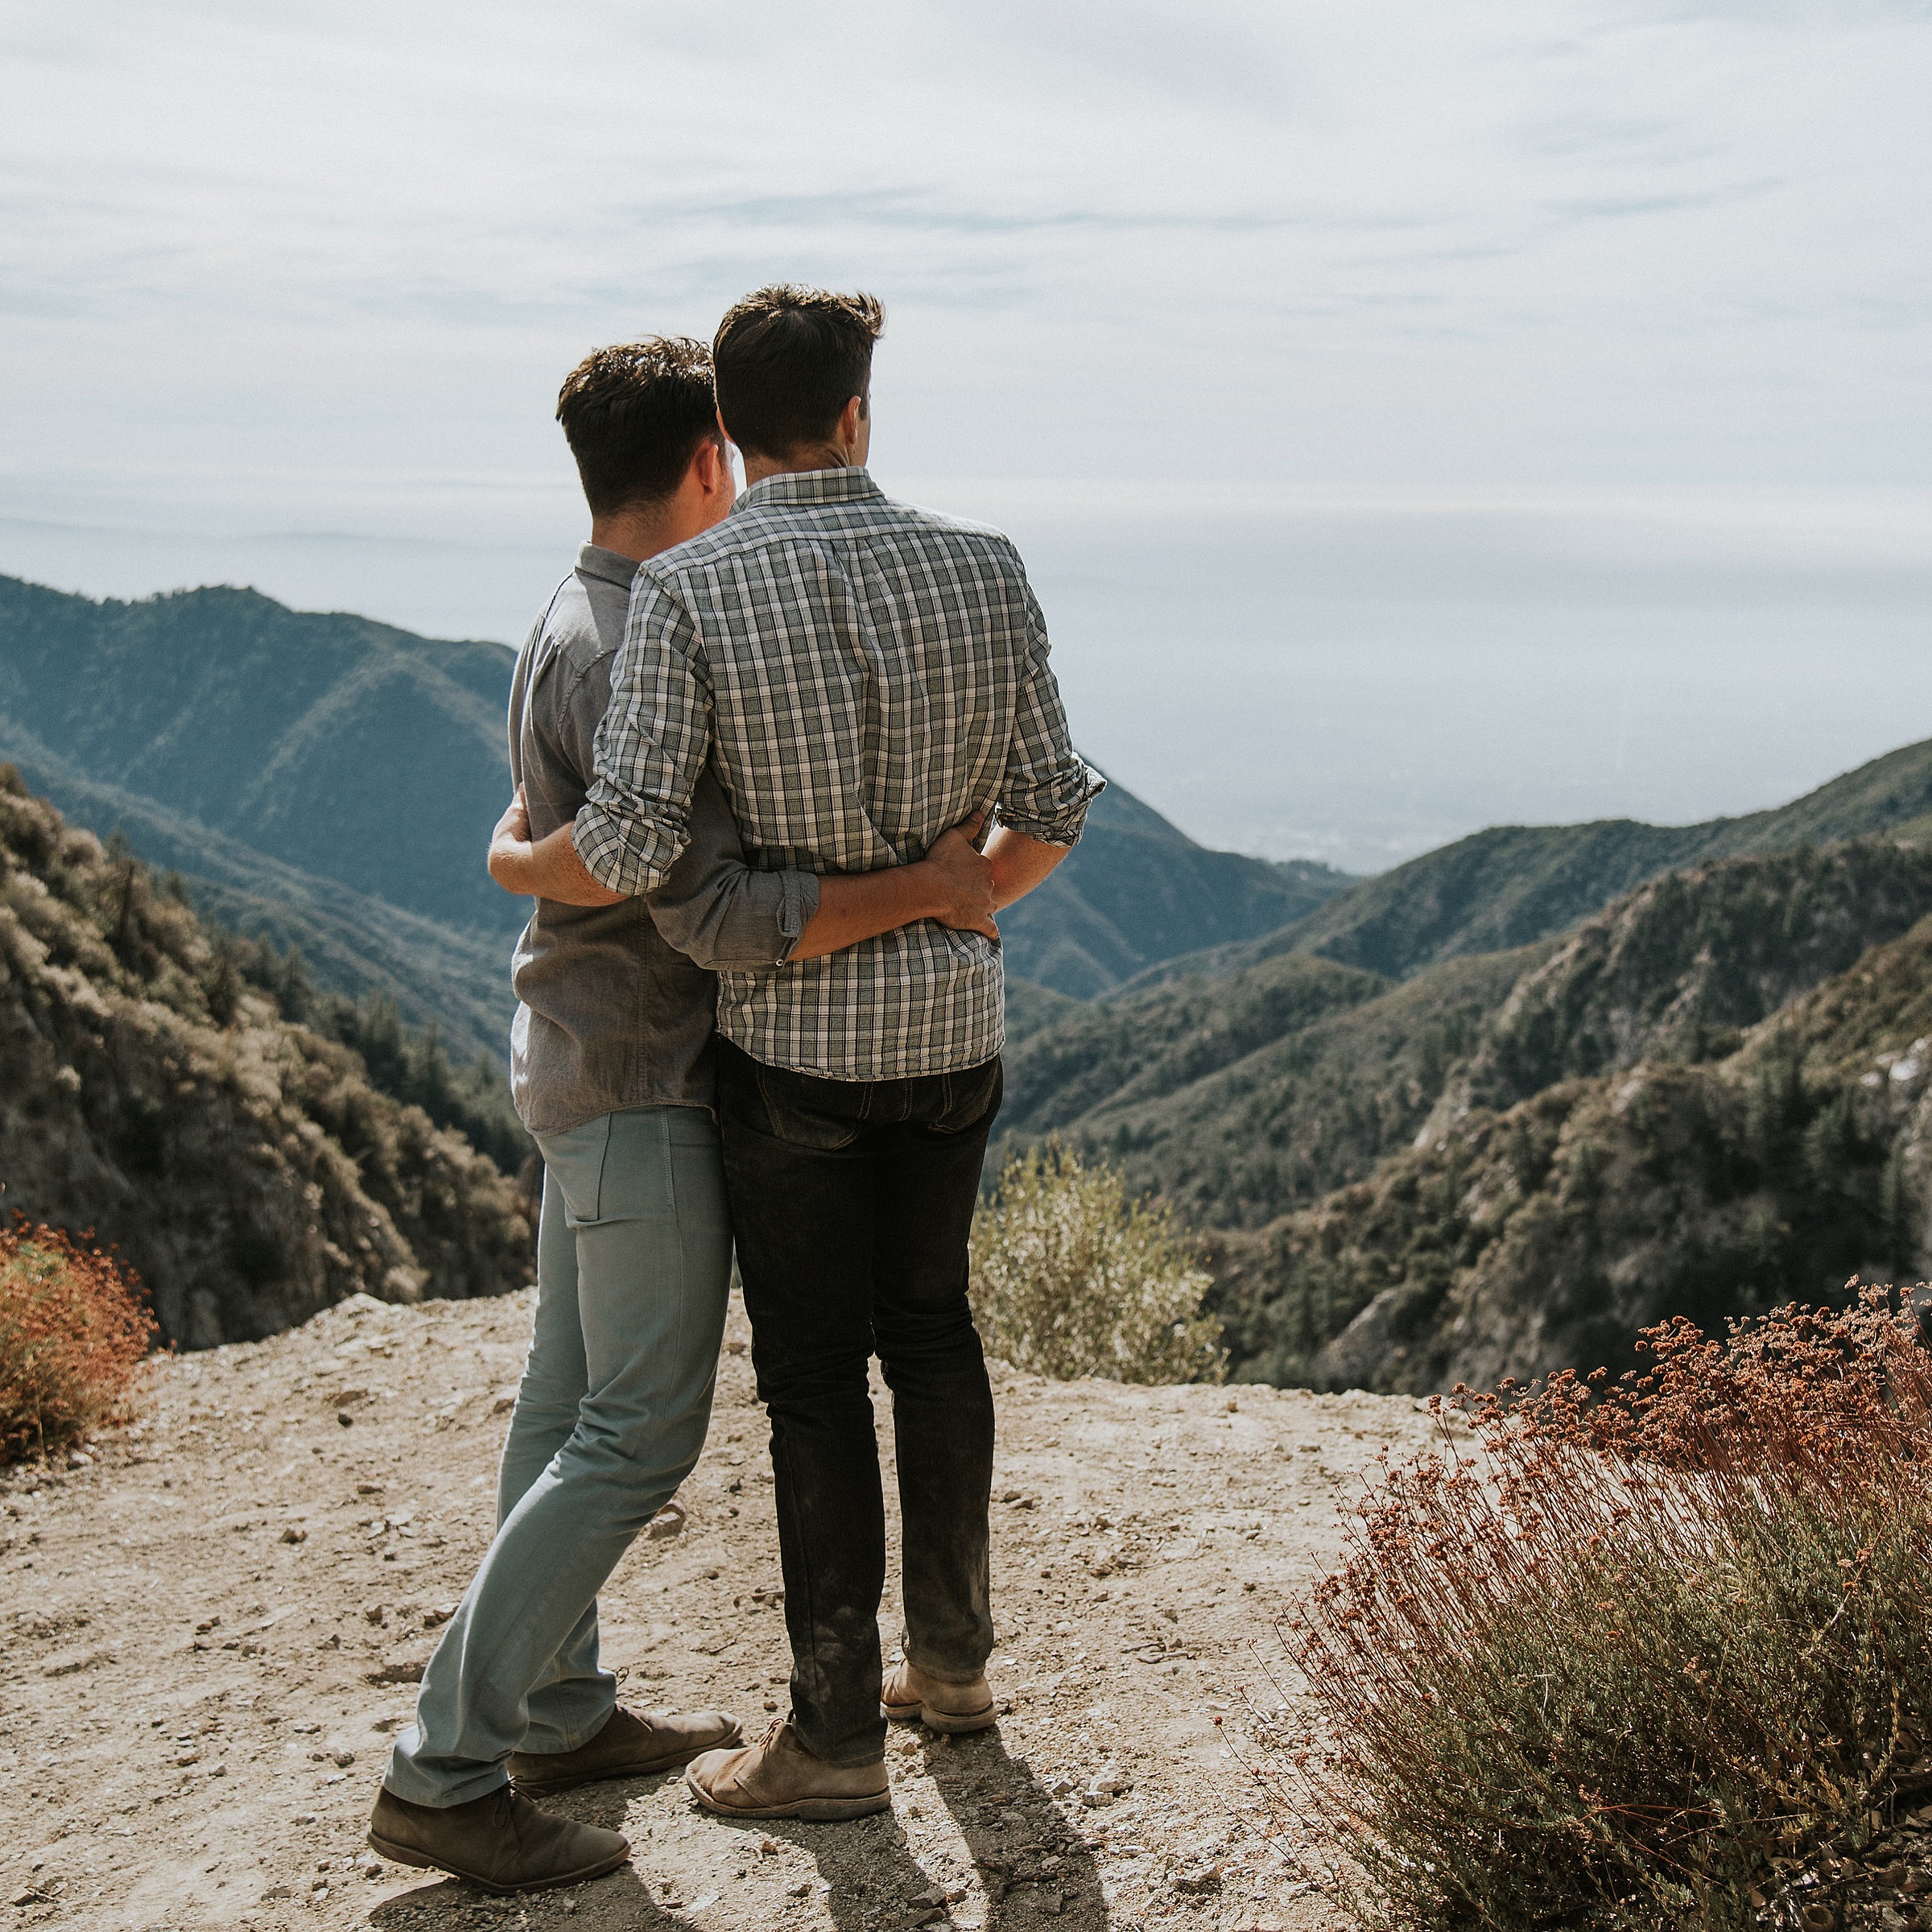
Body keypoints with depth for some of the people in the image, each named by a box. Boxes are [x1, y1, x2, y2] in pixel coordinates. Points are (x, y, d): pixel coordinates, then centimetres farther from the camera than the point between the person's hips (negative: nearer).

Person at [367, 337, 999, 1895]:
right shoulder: (637, 657, -23)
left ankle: (558, 1713, 27)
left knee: (573, 1399, 15)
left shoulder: (574, 627, 9)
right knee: (640, 1432, -6)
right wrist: (929, 889, -20)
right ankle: (447, 1773, -2)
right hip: (644, 1082, -10)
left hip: (584, 1062, 10)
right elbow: (721, 919, -28)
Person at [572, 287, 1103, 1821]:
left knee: (815, 1374, 6)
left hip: (793, 1032, -4)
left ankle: (837, 1737, 15)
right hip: (954, 1018, 4)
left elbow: (633, 846, -21)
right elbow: (1052, 807, 1)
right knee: (930, 1323, 22)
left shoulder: (687, 588, -14)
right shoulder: (981, 567, -3)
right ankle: (954, 1657, 34)